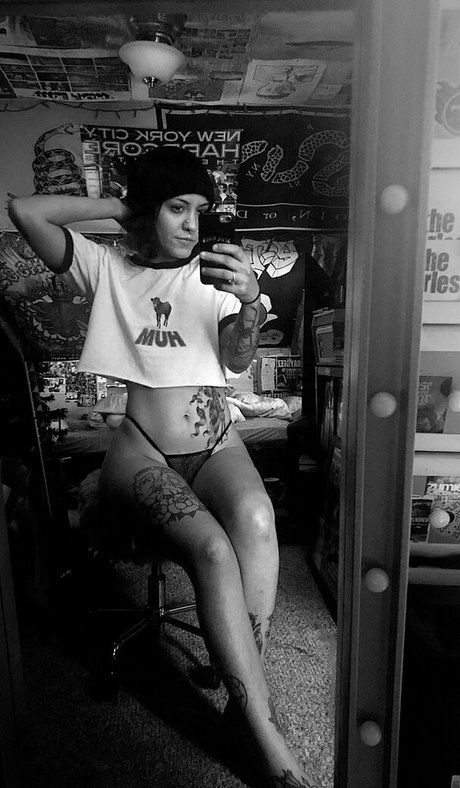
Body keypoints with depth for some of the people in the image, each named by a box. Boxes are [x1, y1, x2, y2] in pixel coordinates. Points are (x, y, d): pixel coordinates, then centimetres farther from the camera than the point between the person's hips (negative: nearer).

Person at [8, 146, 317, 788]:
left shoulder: (213, 271, 14)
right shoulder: (107, 267, 12)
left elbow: (238, 360, 0)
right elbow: (26, 212, 3)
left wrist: (251, 301, -20)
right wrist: (118, 205, 7)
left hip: (216, 445, 2)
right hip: (139, 451, -2)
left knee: (255, 516, -32)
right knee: (212, 547, -29)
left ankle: (245, 697, -19)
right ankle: (268, 736, -18)